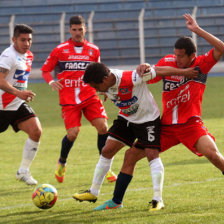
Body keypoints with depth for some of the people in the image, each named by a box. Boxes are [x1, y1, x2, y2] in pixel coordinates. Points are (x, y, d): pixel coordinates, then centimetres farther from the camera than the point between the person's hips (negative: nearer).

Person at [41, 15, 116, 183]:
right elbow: (45, 70, 7)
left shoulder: (93, 50, 8)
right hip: (68, 99, -2)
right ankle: (62, 163, 17)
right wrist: (51, 82, -12)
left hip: (90, 96, 2)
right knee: (73, 133, -13)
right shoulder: (60, 50, 1)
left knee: (103, 127, -13)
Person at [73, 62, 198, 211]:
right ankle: (93, 193, 16)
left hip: (148, 118, -6)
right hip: (126, 118, 6)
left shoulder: (132, 78, -36)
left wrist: (184, 71, -20)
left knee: (152, 154, -18)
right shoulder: (105, 85, -15)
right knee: (107, 151, 4)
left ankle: (158, 199, -15)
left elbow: (159, 71, -28)